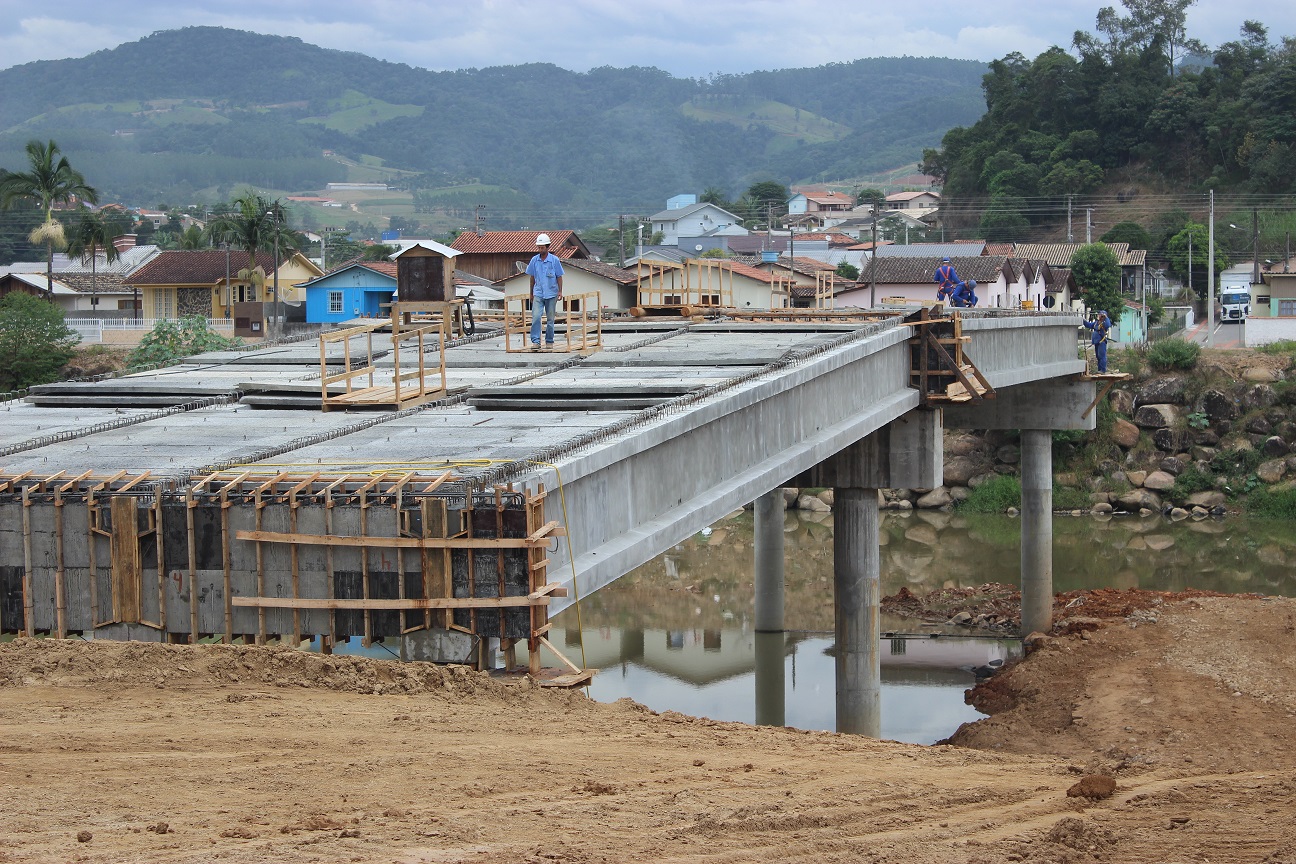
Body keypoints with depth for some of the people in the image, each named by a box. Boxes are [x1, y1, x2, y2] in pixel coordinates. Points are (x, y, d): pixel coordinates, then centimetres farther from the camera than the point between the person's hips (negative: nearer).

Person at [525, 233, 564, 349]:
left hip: (551, 294, -1)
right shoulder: (534, 260, 4)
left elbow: (559, 277, 4)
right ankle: (535, 341, -15)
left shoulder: (554, 260, -2)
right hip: (538, 293, 1)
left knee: (550, 319, 7)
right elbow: (532, 277, 13)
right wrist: (531, 293, 16)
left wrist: (560, 291, -5)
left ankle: (549, 341, 17)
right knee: (536, 317, -14)